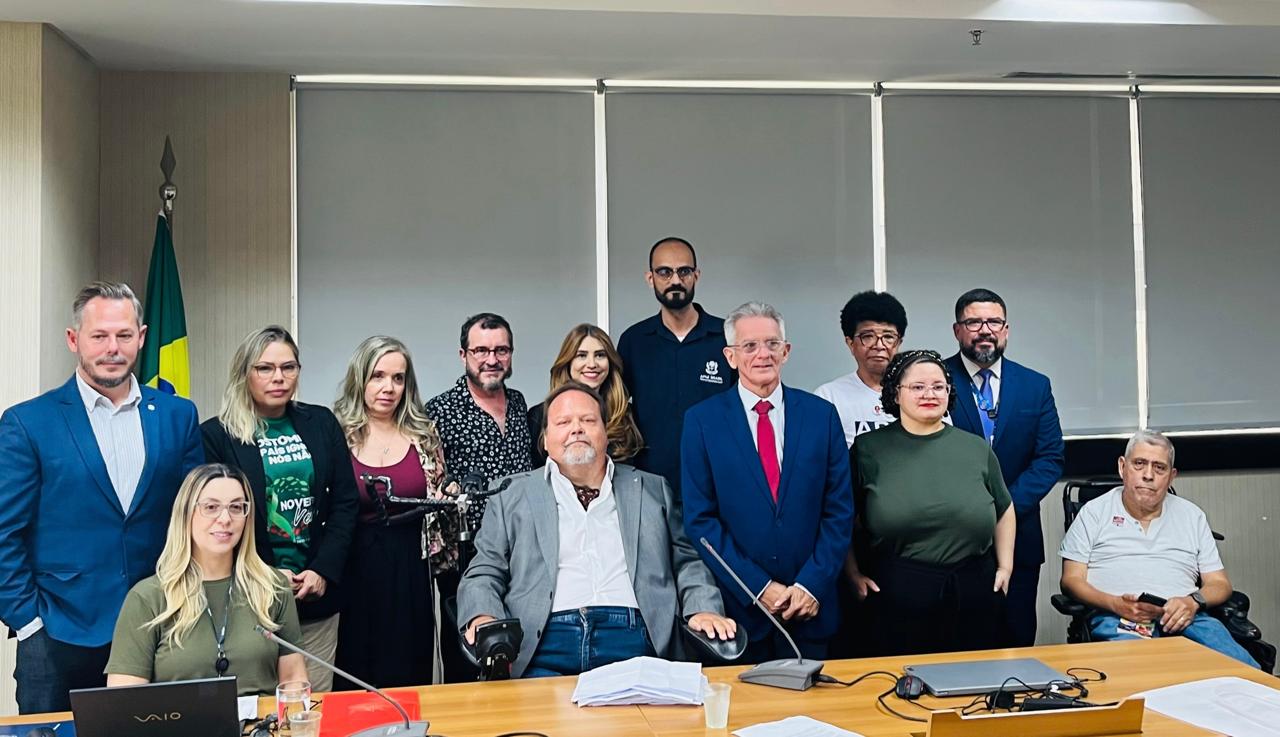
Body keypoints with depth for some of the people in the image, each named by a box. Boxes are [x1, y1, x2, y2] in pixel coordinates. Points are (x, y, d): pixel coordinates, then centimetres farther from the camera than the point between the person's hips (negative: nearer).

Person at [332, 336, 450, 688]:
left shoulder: (423, 434, 6)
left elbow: (441, 498, 16)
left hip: (410, 572, 2)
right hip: (353, 570, -2)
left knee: (410, 675, 7)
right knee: (355, 675, 5)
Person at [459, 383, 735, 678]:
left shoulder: (651, 490, 22)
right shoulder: (512, 496, 18)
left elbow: (686, 561, 21)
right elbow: (484, 573, 14)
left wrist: (703, 609, 2)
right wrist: (483, 618, -6)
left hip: (632, 641, 1)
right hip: (543, 645, -1)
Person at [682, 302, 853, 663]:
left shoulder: (821, 414, 3)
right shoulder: (701, 420, -2)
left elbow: (840, 510, 2)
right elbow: (700, 519, -5)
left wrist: (812, 584, -8)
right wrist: (758, 588, -10)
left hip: (810, 608, 2)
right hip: (737, 607, -1)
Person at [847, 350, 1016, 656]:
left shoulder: (976, 449, 9)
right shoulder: (868, 449, 1)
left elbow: (1004, 511, 19)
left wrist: (1005, 567, 12)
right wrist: (854, 573, 0)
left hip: (974, 596, 2)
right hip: (898, 596, -2)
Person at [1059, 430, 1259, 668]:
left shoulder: (1192, 515, 25)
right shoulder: (1094, 512, 16)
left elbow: (1219, 584, 21)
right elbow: (1072, 581, 8)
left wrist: (1194, 601, -4)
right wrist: (1116, 604, -12)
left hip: (1183, 618, 3)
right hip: (1117, 618, -3)